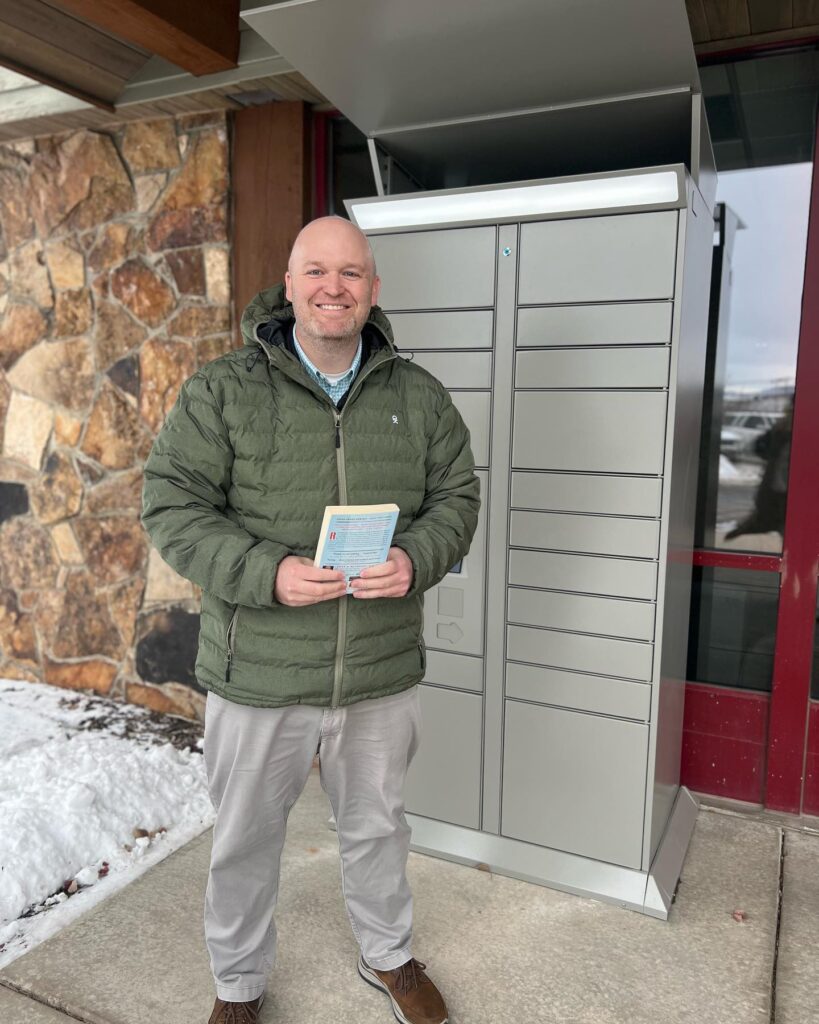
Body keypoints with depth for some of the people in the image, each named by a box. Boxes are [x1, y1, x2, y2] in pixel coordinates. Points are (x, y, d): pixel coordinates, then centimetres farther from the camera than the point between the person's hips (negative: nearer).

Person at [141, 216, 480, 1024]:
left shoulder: (417, 394, 2)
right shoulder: (222, 390, -7)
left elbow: (457, 495, 6)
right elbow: (172, 506, -9)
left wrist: (415, 558, -15)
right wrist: (268, 574, -23)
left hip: (382, 673, 2)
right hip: (258, 676, -2)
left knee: (376, 828, 24)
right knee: (245, 841, 19)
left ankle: (389, 957, 52)